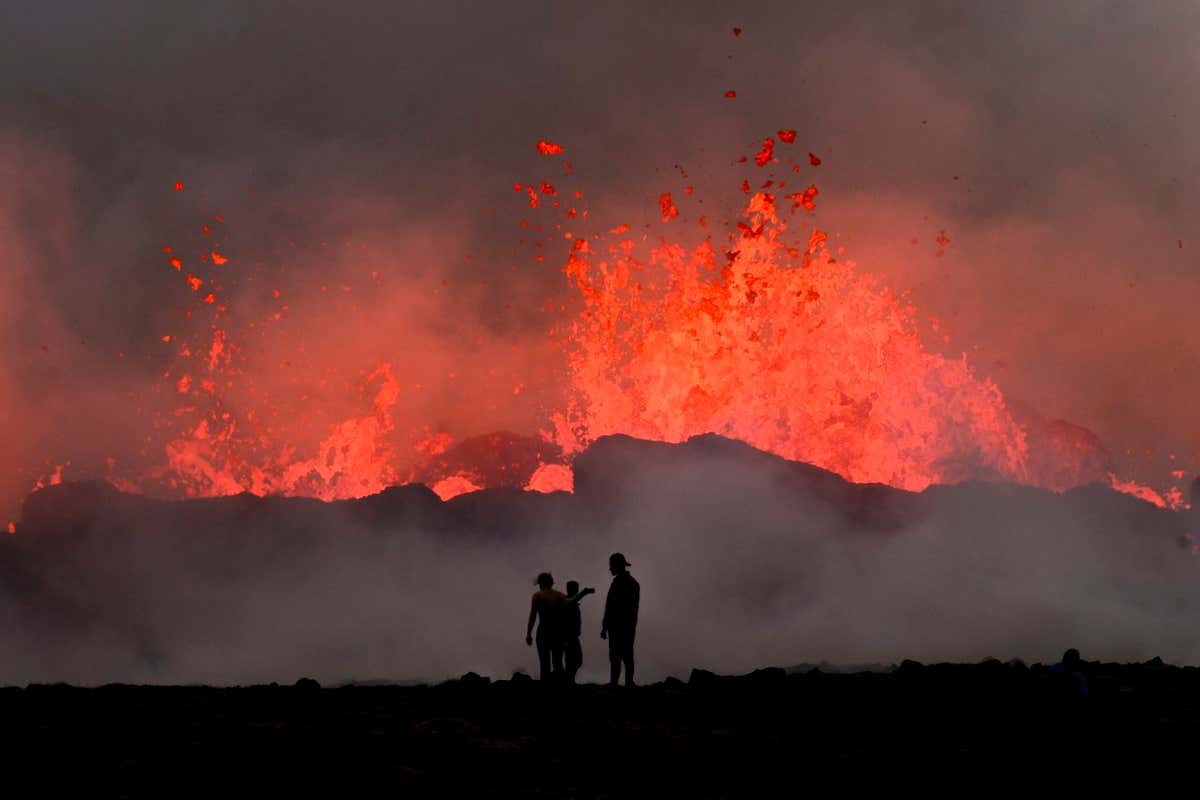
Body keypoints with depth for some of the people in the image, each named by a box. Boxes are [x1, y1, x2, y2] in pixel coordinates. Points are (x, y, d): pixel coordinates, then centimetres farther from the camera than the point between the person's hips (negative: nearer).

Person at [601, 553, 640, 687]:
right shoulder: (634, 583, 16)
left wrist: (604, 627, -15)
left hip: (617, 625, -9)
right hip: (631, 626, 9)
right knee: (627, 657, 7)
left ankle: (613, 684, -17)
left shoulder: (619, 582, -12)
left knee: (615, 657, -11)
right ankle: (629, 684, 4)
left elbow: (611, 606, -16)